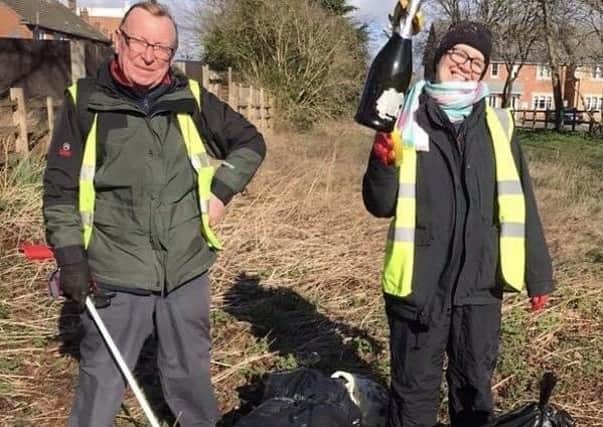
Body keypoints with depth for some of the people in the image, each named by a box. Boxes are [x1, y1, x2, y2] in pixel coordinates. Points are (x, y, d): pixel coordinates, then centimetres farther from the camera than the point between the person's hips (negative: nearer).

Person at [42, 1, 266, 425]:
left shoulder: (193, 100, 1)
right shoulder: (84, 103, -4)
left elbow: (250, 142, 13)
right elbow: (60, 190, -1)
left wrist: (222, 188, 0)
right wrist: (70, 258, -7)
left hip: (187, 273, 2)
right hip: (116, 279, -2)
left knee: (191, 374, 20)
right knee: (101, 381, 9)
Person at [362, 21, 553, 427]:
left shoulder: (498, 125, 3)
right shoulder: (408, 123, -2)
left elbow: (520, 203, 6)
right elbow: (381, 206, -3)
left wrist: (538, 274, 7)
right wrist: (384, 163, -22)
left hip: (480, 285, 2)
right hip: (419, 284, -2)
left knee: (476, 384, 19)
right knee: (415, 390, 12)